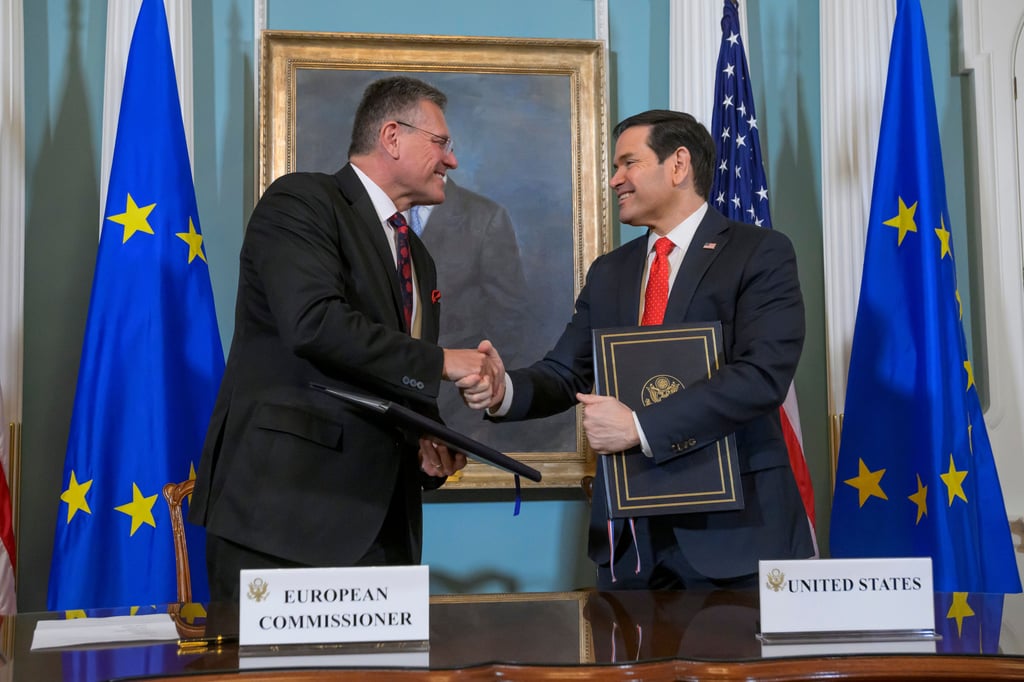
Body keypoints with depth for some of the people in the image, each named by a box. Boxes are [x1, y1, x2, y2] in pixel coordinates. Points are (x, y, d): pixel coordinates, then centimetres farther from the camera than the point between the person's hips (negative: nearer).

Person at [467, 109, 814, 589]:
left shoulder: (761, 254, -4)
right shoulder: (608, 272, 14)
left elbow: (762, 375, -17)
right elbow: (565, 373, 9)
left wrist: (639, 427, -21)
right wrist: (505, 391, -13)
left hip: (732, 527, -4)